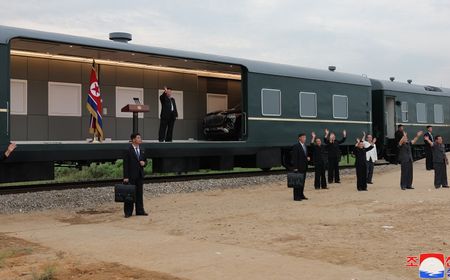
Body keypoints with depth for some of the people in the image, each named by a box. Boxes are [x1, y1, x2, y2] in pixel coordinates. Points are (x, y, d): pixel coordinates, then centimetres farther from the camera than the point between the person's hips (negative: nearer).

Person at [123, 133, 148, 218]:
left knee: (140, 193, 10)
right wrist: (126, 177, -16)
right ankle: (128, 212, 8)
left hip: (140, 175, 6)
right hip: (131, 176, -6)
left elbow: (145, 160, 21)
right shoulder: (128, 151, -9)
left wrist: (144, 162, -4)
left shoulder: (142, 150, 10)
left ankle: (140, 211, 17)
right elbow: (125, 164, -12)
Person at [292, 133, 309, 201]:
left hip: (304, 167, 8)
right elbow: (294, 158, -14)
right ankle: (296, 196, -1)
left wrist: (307, 158, 3)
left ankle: (301, 195, 20)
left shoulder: (305, 146, 15)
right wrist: (295, 167, -18)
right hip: (299, 167, -8)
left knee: (302, 182, 12)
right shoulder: (296, 146, -11)